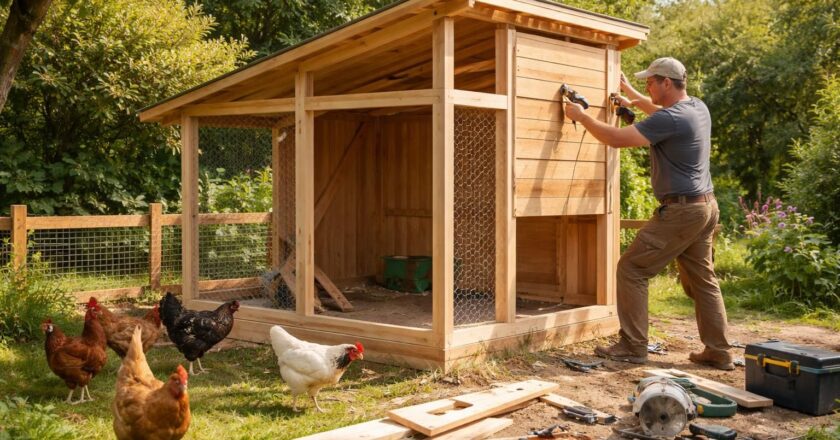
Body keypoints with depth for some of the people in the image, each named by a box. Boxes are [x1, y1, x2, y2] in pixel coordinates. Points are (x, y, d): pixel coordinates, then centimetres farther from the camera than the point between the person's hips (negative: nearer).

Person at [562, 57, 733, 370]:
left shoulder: (670, 119, -18)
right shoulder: (698, 107, 10)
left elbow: (616, 139, -20)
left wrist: (581, 116, -7)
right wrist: (631, 94, 41)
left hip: (680, 211, -10)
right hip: (706, 207, 10)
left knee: (632, 269, -2)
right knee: (703, 280, 14)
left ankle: (633, 347, 0)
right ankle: (718, 353, 17)